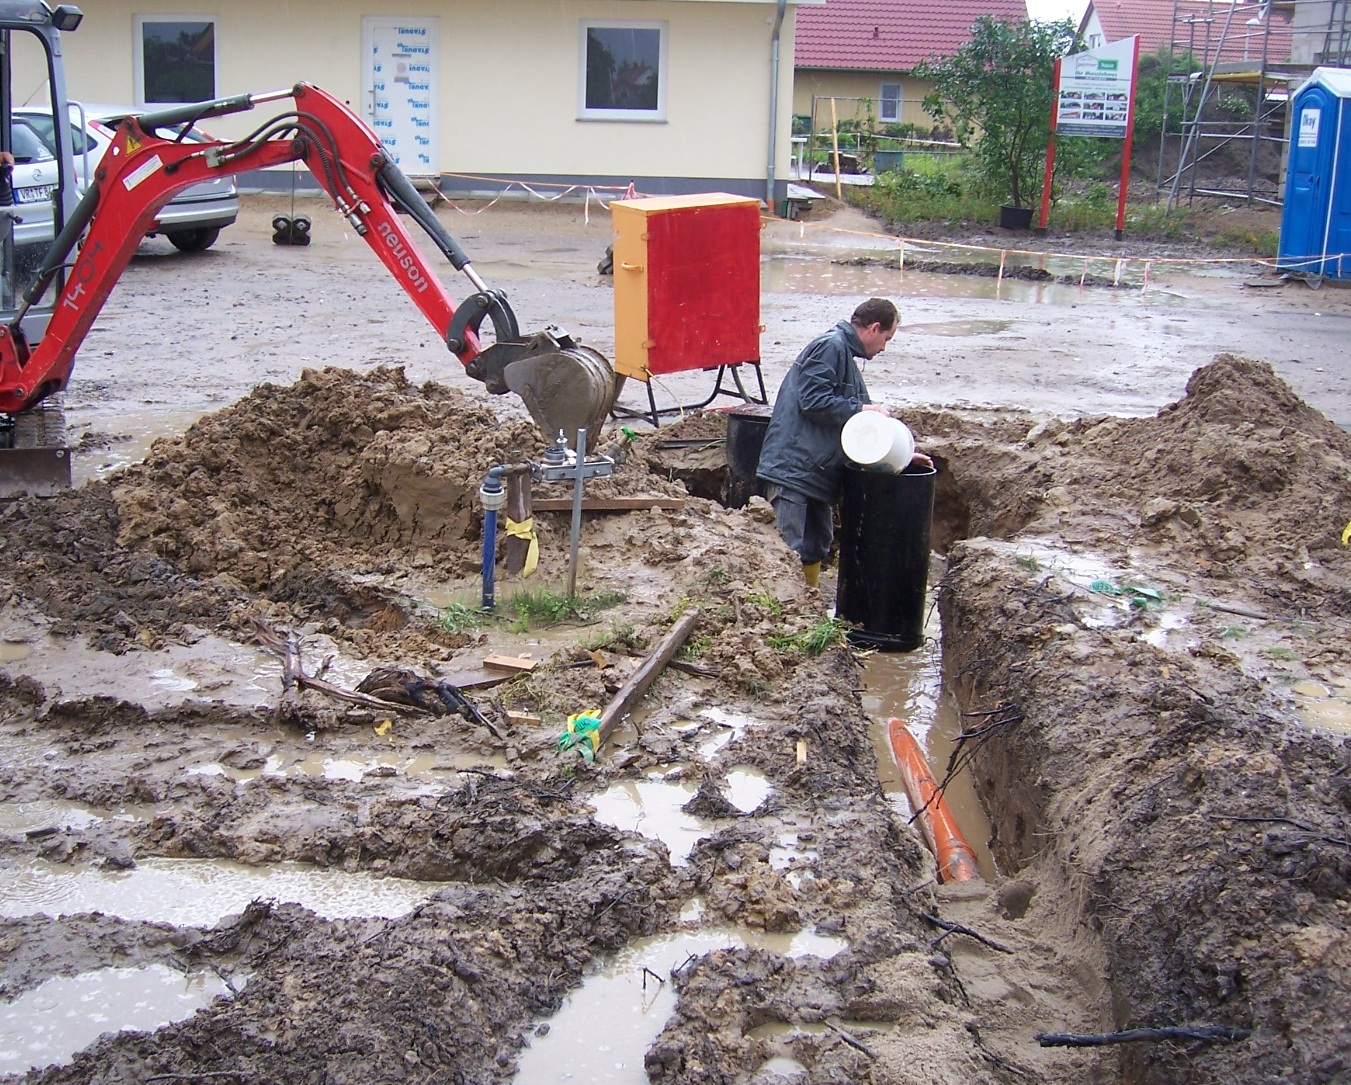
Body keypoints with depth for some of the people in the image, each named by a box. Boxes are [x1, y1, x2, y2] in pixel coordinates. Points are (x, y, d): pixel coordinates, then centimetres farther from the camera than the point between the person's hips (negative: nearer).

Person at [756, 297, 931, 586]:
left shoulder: (847, 357, 23)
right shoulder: (830, 347, -9)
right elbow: (812, 400, -20)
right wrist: (862, 409, -10)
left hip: (818, 473, 11)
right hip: (793, 469, -11)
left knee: (816, 549, 14)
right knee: (787, 552, -13)